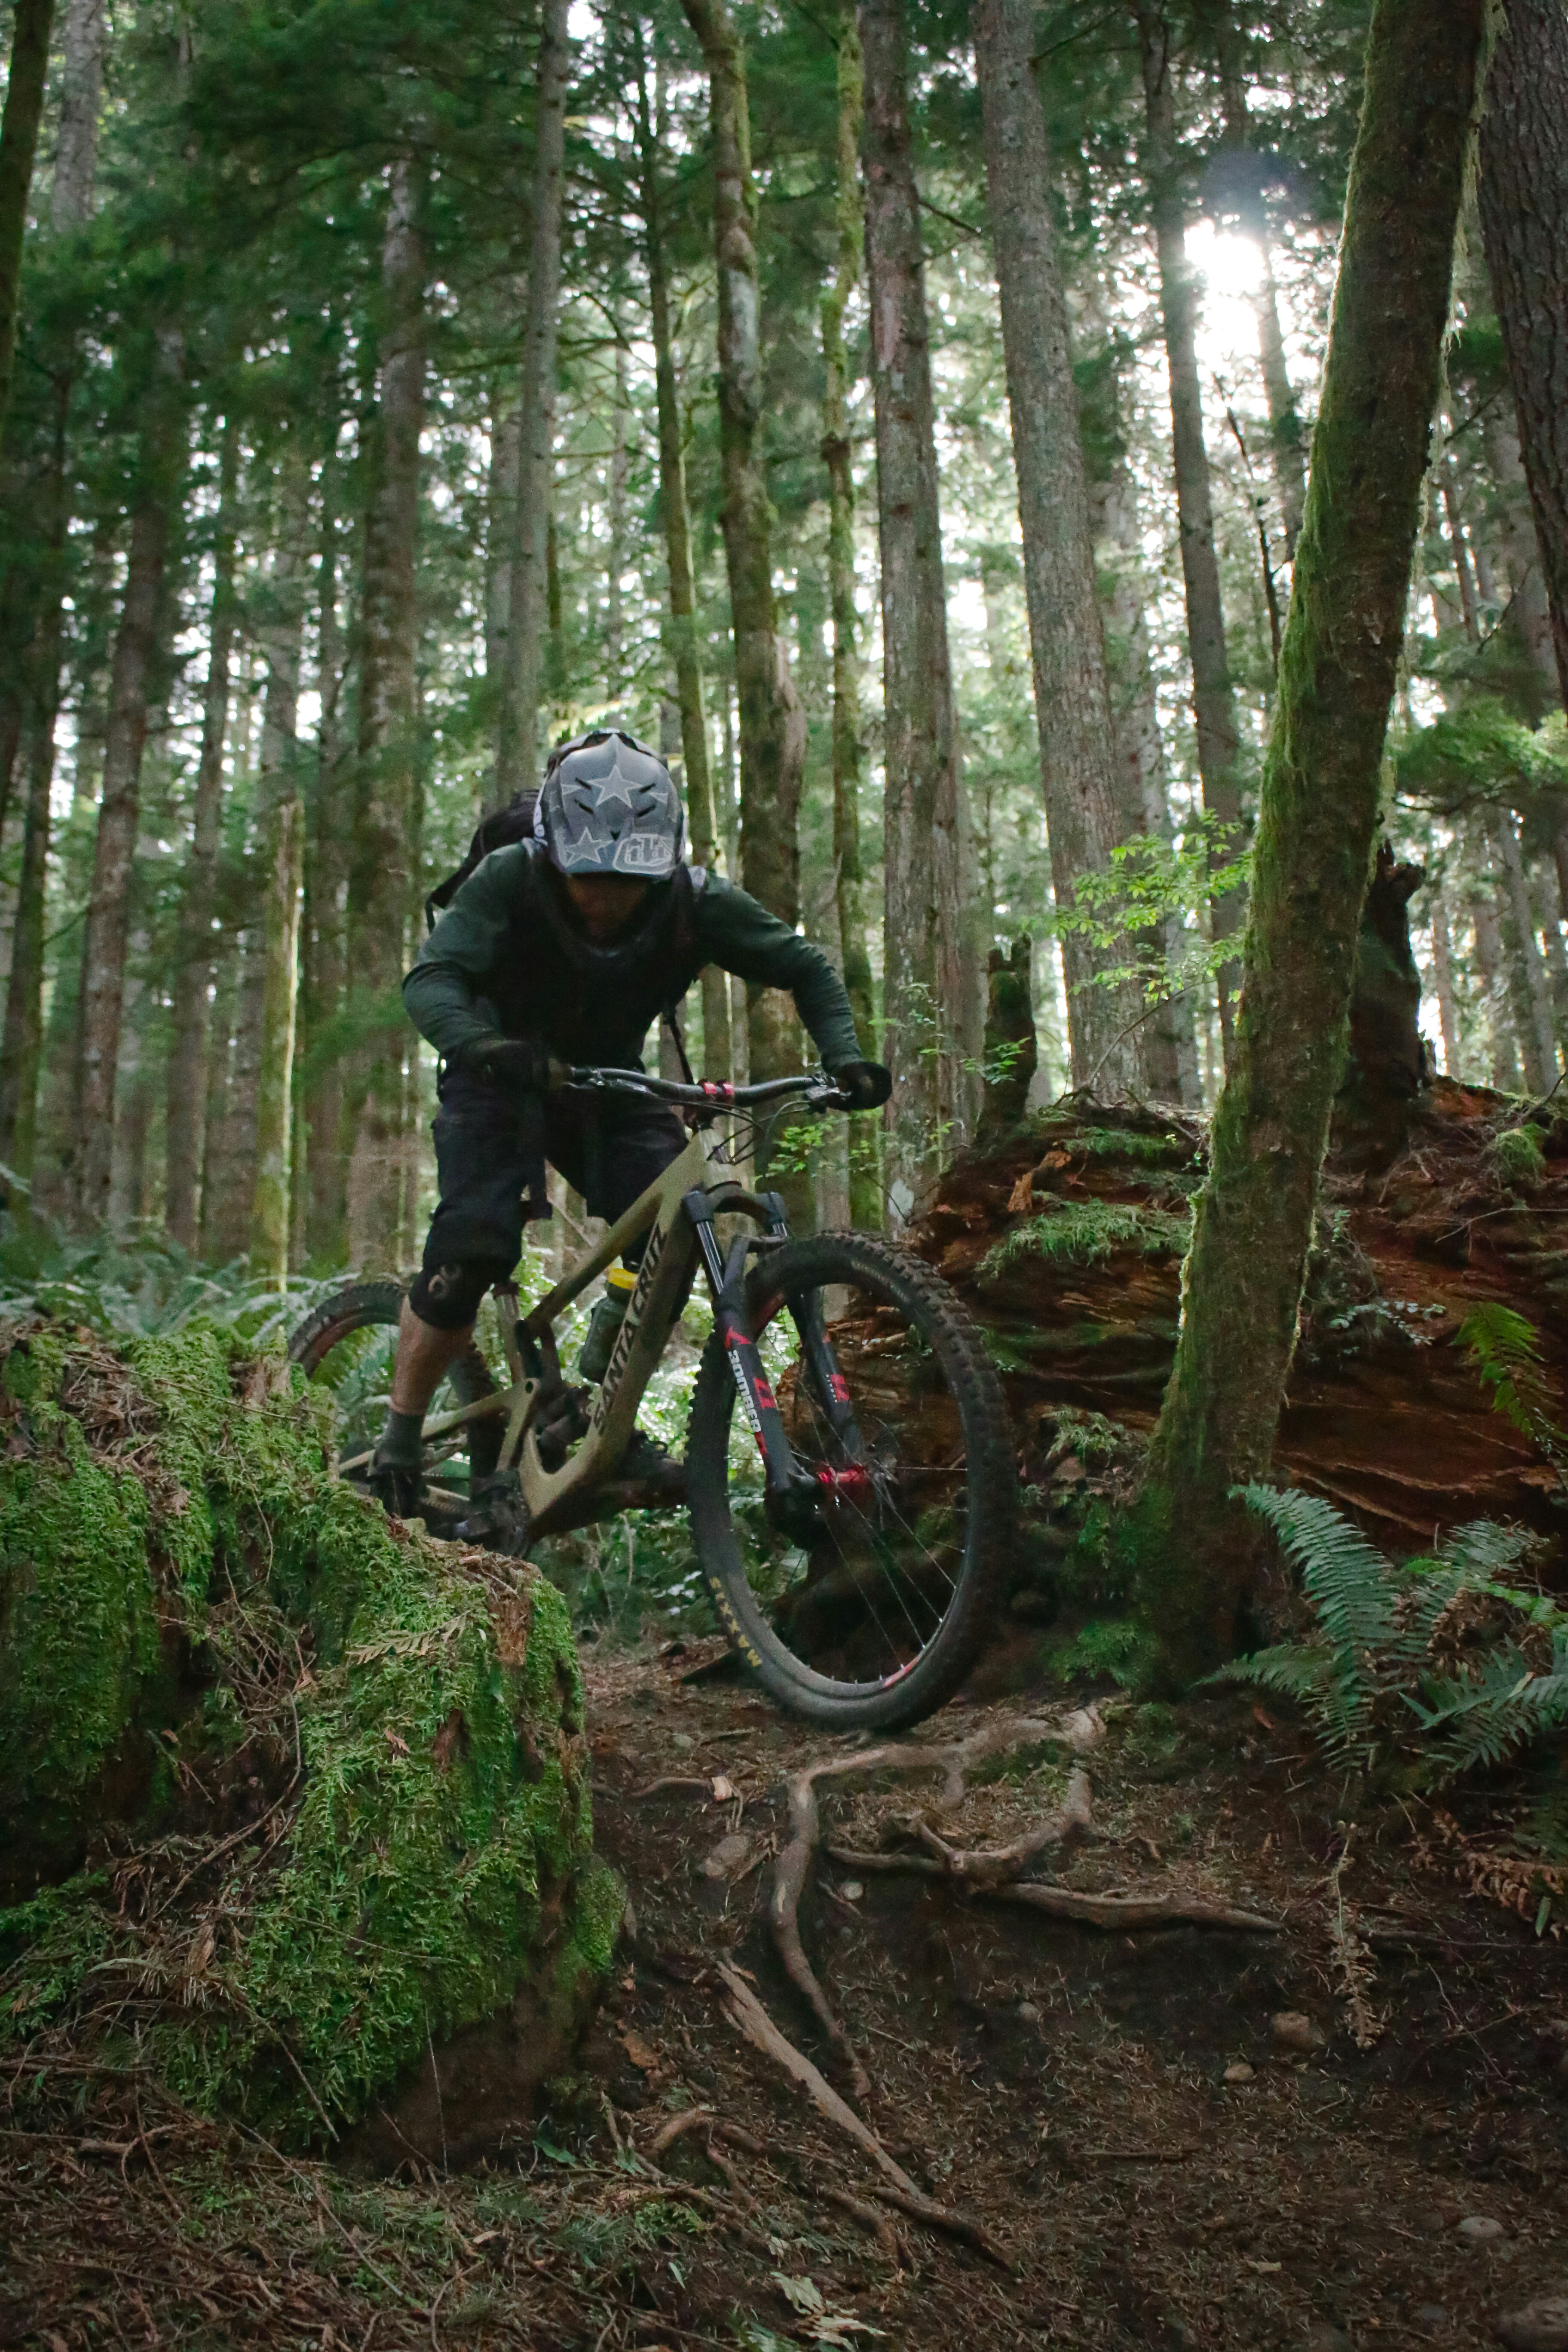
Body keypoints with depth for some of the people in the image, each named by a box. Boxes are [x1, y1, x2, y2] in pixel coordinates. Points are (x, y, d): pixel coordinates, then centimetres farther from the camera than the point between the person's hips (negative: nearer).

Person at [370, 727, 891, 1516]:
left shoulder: (693, 900, -21)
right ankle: (399, 1441, -3)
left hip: (607, 1083, 3)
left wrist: (845, 1057, -29)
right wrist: (478, 1044, -57)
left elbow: (805, 968, -11)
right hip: (502, 1078, -3)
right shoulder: (509, 880, -26)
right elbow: (432, 977, -35)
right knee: (472, 1245, -23)